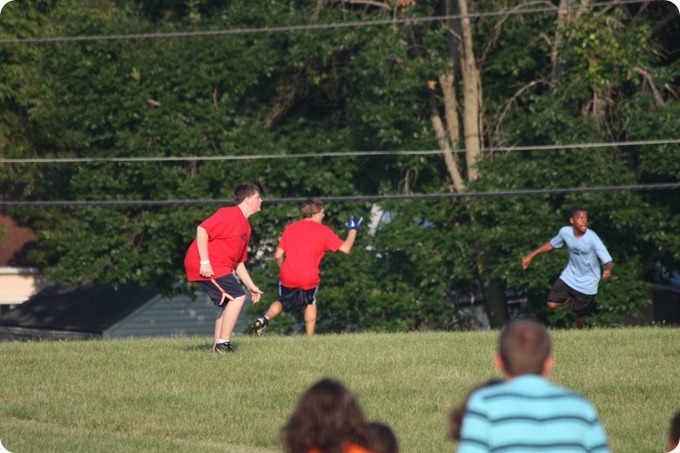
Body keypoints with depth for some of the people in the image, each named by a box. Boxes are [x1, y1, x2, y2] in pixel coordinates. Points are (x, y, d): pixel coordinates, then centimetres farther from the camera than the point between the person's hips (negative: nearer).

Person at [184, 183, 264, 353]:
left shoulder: (246, 227, 20)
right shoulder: (230, 215, -12)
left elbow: (238, 262, 24)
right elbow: (202, 229, -21)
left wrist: (251, 286, 20)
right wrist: (204, 262, -24)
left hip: (219, 267, 11)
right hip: (207, 266, -11)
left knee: (229, 302, 12)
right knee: (237, 296, -14)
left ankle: (218, 345, 14)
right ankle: (223, 343, -13)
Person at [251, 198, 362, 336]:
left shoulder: (290, 228, 10)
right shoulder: (324, 231, 1)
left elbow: (278, 255, 8)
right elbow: (345, 248, 1)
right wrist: (353, 230, 17)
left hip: (288, 278, 2)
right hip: (309, 278, -2)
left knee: (281, 302, 19)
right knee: (310, 303, 24)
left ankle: (265, 319, -11)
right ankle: (310, 337, 20)